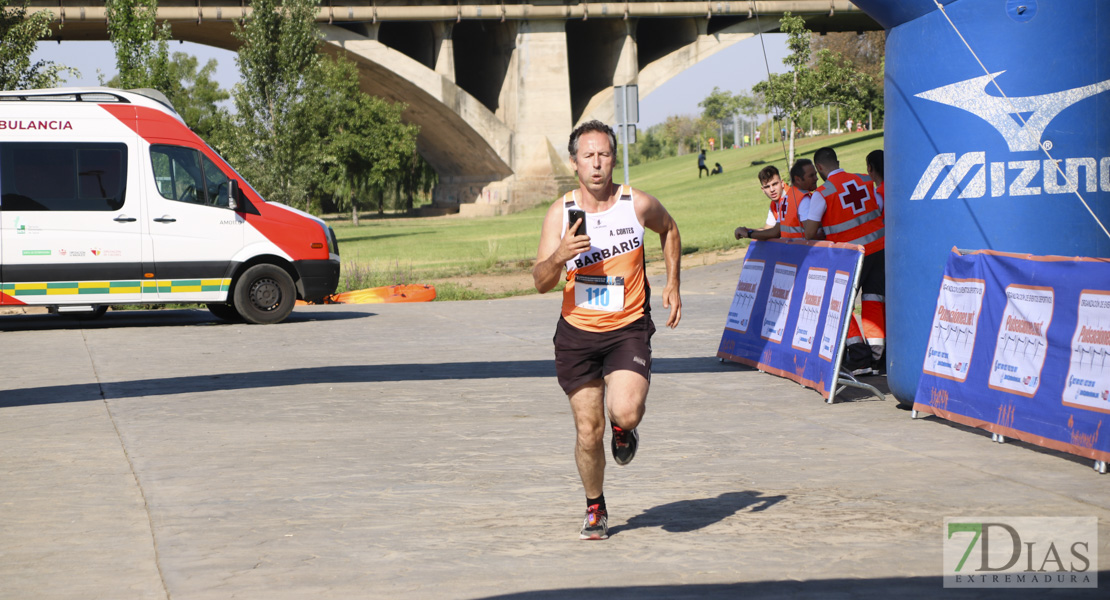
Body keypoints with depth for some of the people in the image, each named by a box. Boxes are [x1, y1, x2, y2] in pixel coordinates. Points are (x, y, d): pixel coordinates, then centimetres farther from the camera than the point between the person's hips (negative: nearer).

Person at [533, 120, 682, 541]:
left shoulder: (638, 205, -7)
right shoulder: (560, 213, -6)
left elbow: (669, 229, 17)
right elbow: (541, 282, -8)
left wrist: (672, 284, 12)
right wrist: (559, 257, -28)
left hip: (628, 328, -1)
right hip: (577, 332, 1)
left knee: (625, 412, -24)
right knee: (588, 432, 3)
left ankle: (625, 429, 15)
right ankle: (594, 508, 28)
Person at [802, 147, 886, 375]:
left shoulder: (822, 193, -9)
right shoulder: (866, 181, 6)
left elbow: (810, 234, -10)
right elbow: (881, 213, 15)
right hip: (879, 248, 4)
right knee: (873, 300, 9)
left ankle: (860, 357, 1)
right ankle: (877, 355, 2)